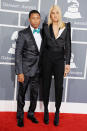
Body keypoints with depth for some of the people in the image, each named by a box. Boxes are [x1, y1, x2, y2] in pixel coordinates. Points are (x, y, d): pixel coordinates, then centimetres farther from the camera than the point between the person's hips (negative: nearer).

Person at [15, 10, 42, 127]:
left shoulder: (42, 33, 7)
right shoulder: (23, 33, -7)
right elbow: (18, 54, -9)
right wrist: (19, 72, -14)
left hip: (37, 69, 4)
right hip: (26, 69, -4)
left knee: (35, 93, 15)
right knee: (22, 93, 10)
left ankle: (31, 113, 35)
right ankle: (20, 116, 29)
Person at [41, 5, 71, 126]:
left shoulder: (66, 26, 4)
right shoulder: (46, 26, 5)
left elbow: (68, 45, 2)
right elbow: (43, 44, 8)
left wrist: (67, 63, -3)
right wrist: (41, 61, 4)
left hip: (59, 59, 0)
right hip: (47, 58, 1)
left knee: (59, 86, 0)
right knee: (46, 85, 7)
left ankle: (57, 111, 17)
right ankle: (46, 110, 24)